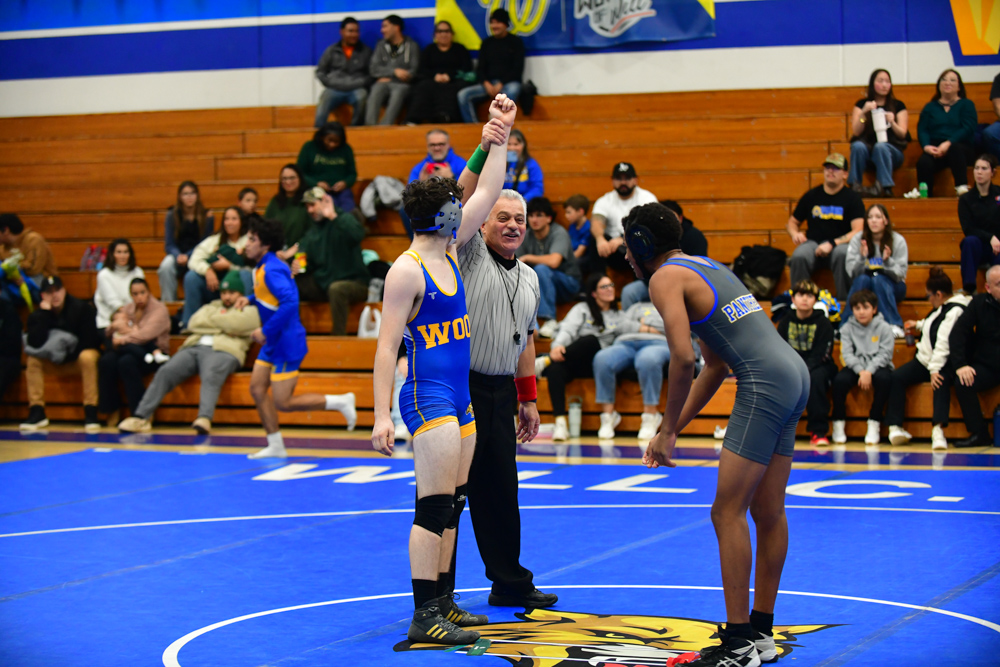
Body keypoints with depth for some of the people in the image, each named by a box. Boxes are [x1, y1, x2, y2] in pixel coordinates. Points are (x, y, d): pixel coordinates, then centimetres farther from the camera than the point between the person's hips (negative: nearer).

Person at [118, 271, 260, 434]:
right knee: (165, 372, -21)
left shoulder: (250, 311, 21)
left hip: (223, 350, -5)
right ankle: (141, 417, -27)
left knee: (211, 376, -38)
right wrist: (223, 324, 10)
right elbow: (193, 324, 15)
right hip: (193, 347, 5)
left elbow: (238, 324, -3)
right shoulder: (210, 307, 35)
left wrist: (214, 318, 13)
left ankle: (204, 419, -60)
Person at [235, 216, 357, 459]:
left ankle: (341, 402, 4)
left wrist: (266, 332, -27)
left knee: (283, 403, -6)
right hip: (273, 342, 10)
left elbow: (290, 302, -32)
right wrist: (250, 299, 11)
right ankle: (276, 446, 13)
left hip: (287, 343, -10)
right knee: (257, 388, 7)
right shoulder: (263, 268, 9)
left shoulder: (271, 270, -22)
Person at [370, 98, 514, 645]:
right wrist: (381, 415, -18)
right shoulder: (406, 270, -13)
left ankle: (443, 601, 19)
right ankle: (424, 616, -9)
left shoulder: (449, 252, 11)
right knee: (433, 507, -10)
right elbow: (386, 346, -14)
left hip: (459, 399, 9)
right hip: (427, 398, -9)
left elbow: (487, 192, 16)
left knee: (451, 506, 12)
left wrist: (501, 135, 12)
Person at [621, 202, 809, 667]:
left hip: (766, 383, -10)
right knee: (769, 513, 14)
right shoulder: (704, 267, 25)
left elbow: (683, 359, -16)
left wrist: (666, 431, -7)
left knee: (728, 512, -6)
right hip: (794, 373, 10)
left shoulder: (665, 278, -3)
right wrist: (676, 428, 23)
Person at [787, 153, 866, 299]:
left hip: (840, 244, -2)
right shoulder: (811, 196, 11)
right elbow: (793, 222, 23)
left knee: (843, 254, -38)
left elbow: (858, 231, -8)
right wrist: (794, 233, -2)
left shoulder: (852, 198, 3)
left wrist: (832, 244, -20)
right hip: (813, 243, 2)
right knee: (799, 257, -33)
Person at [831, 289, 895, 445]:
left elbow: (885, 354, -9)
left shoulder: (884, 327, 0)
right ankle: (838, 424, -12)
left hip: (877, 366, -1)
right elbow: (847, 354, -5)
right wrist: (860, 371, -22)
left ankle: (874, 424, -22)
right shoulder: (847, 328, 5)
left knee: (883, 378, -35)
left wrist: (869, 372, -23)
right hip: (855, 367, 1)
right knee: (840, 380, -28)